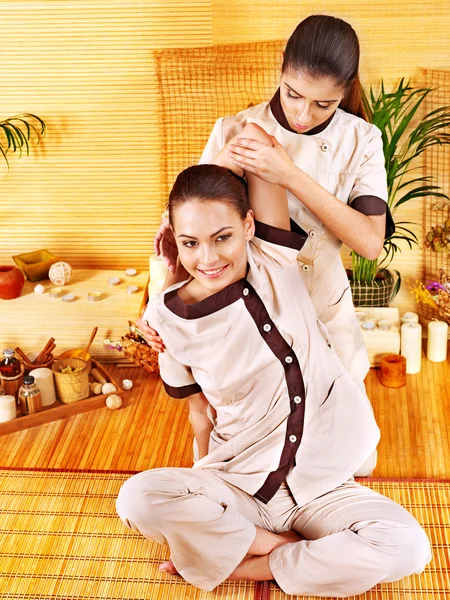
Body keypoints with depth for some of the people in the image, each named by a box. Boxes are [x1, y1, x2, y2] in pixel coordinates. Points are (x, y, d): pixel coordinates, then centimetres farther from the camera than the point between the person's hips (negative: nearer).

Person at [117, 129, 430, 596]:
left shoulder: (274, 262, -11)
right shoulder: (170, 317, -9)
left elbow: (256, 136, -11)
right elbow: (201, 413, 2)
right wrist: (207, 493, 4)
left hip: (320, 483, 1)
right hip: (235, 485, 0)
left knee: (406, 548, -27)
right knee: (137, 499, -30)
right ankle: (288, 546, -9)